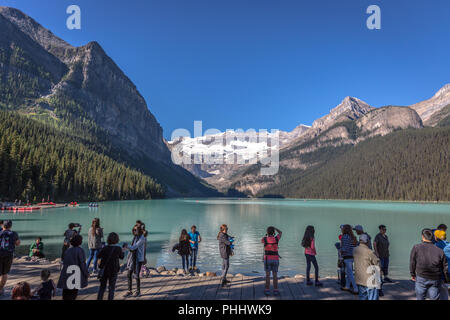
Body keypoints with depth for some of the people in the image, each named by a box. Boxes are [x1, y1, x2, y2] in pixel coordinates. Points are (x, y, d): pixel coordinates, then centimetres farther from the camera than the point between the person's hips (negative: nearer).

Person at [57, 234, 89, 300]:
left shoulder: (67, 250, 5)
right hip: (76, 274, -5)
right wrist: (86, 273, -3)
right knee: (73, 293, 5)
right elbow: (82, 263, -13)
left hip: (66, 274, 5)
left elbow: (64, 263, 12)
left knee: (66, 293, 13)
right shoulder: (80, 250, -12)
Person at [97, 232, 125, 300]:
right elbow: (121, 257, 2)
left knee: (102, 286, 17)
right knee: (111, 287, 12)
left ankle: (99, 298, 20)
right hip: (113, 271, -2)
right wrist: (122, 251, 19)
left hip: (104, 270, 2)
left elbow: (99, 256, 1)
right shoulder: (118, 249, -14)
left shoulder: (105, 248, -11)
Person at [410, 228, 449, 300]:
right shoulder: (439, 251, -3)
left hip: (421, 278, -1)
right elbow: (445, 268, 2)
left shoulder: (416, 248, -6)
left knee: (420, 298, 13)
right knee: (434, 298, 10)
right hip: (436, 280, 1)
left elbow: (412, 263, -1)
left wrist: (413, 274, 15)